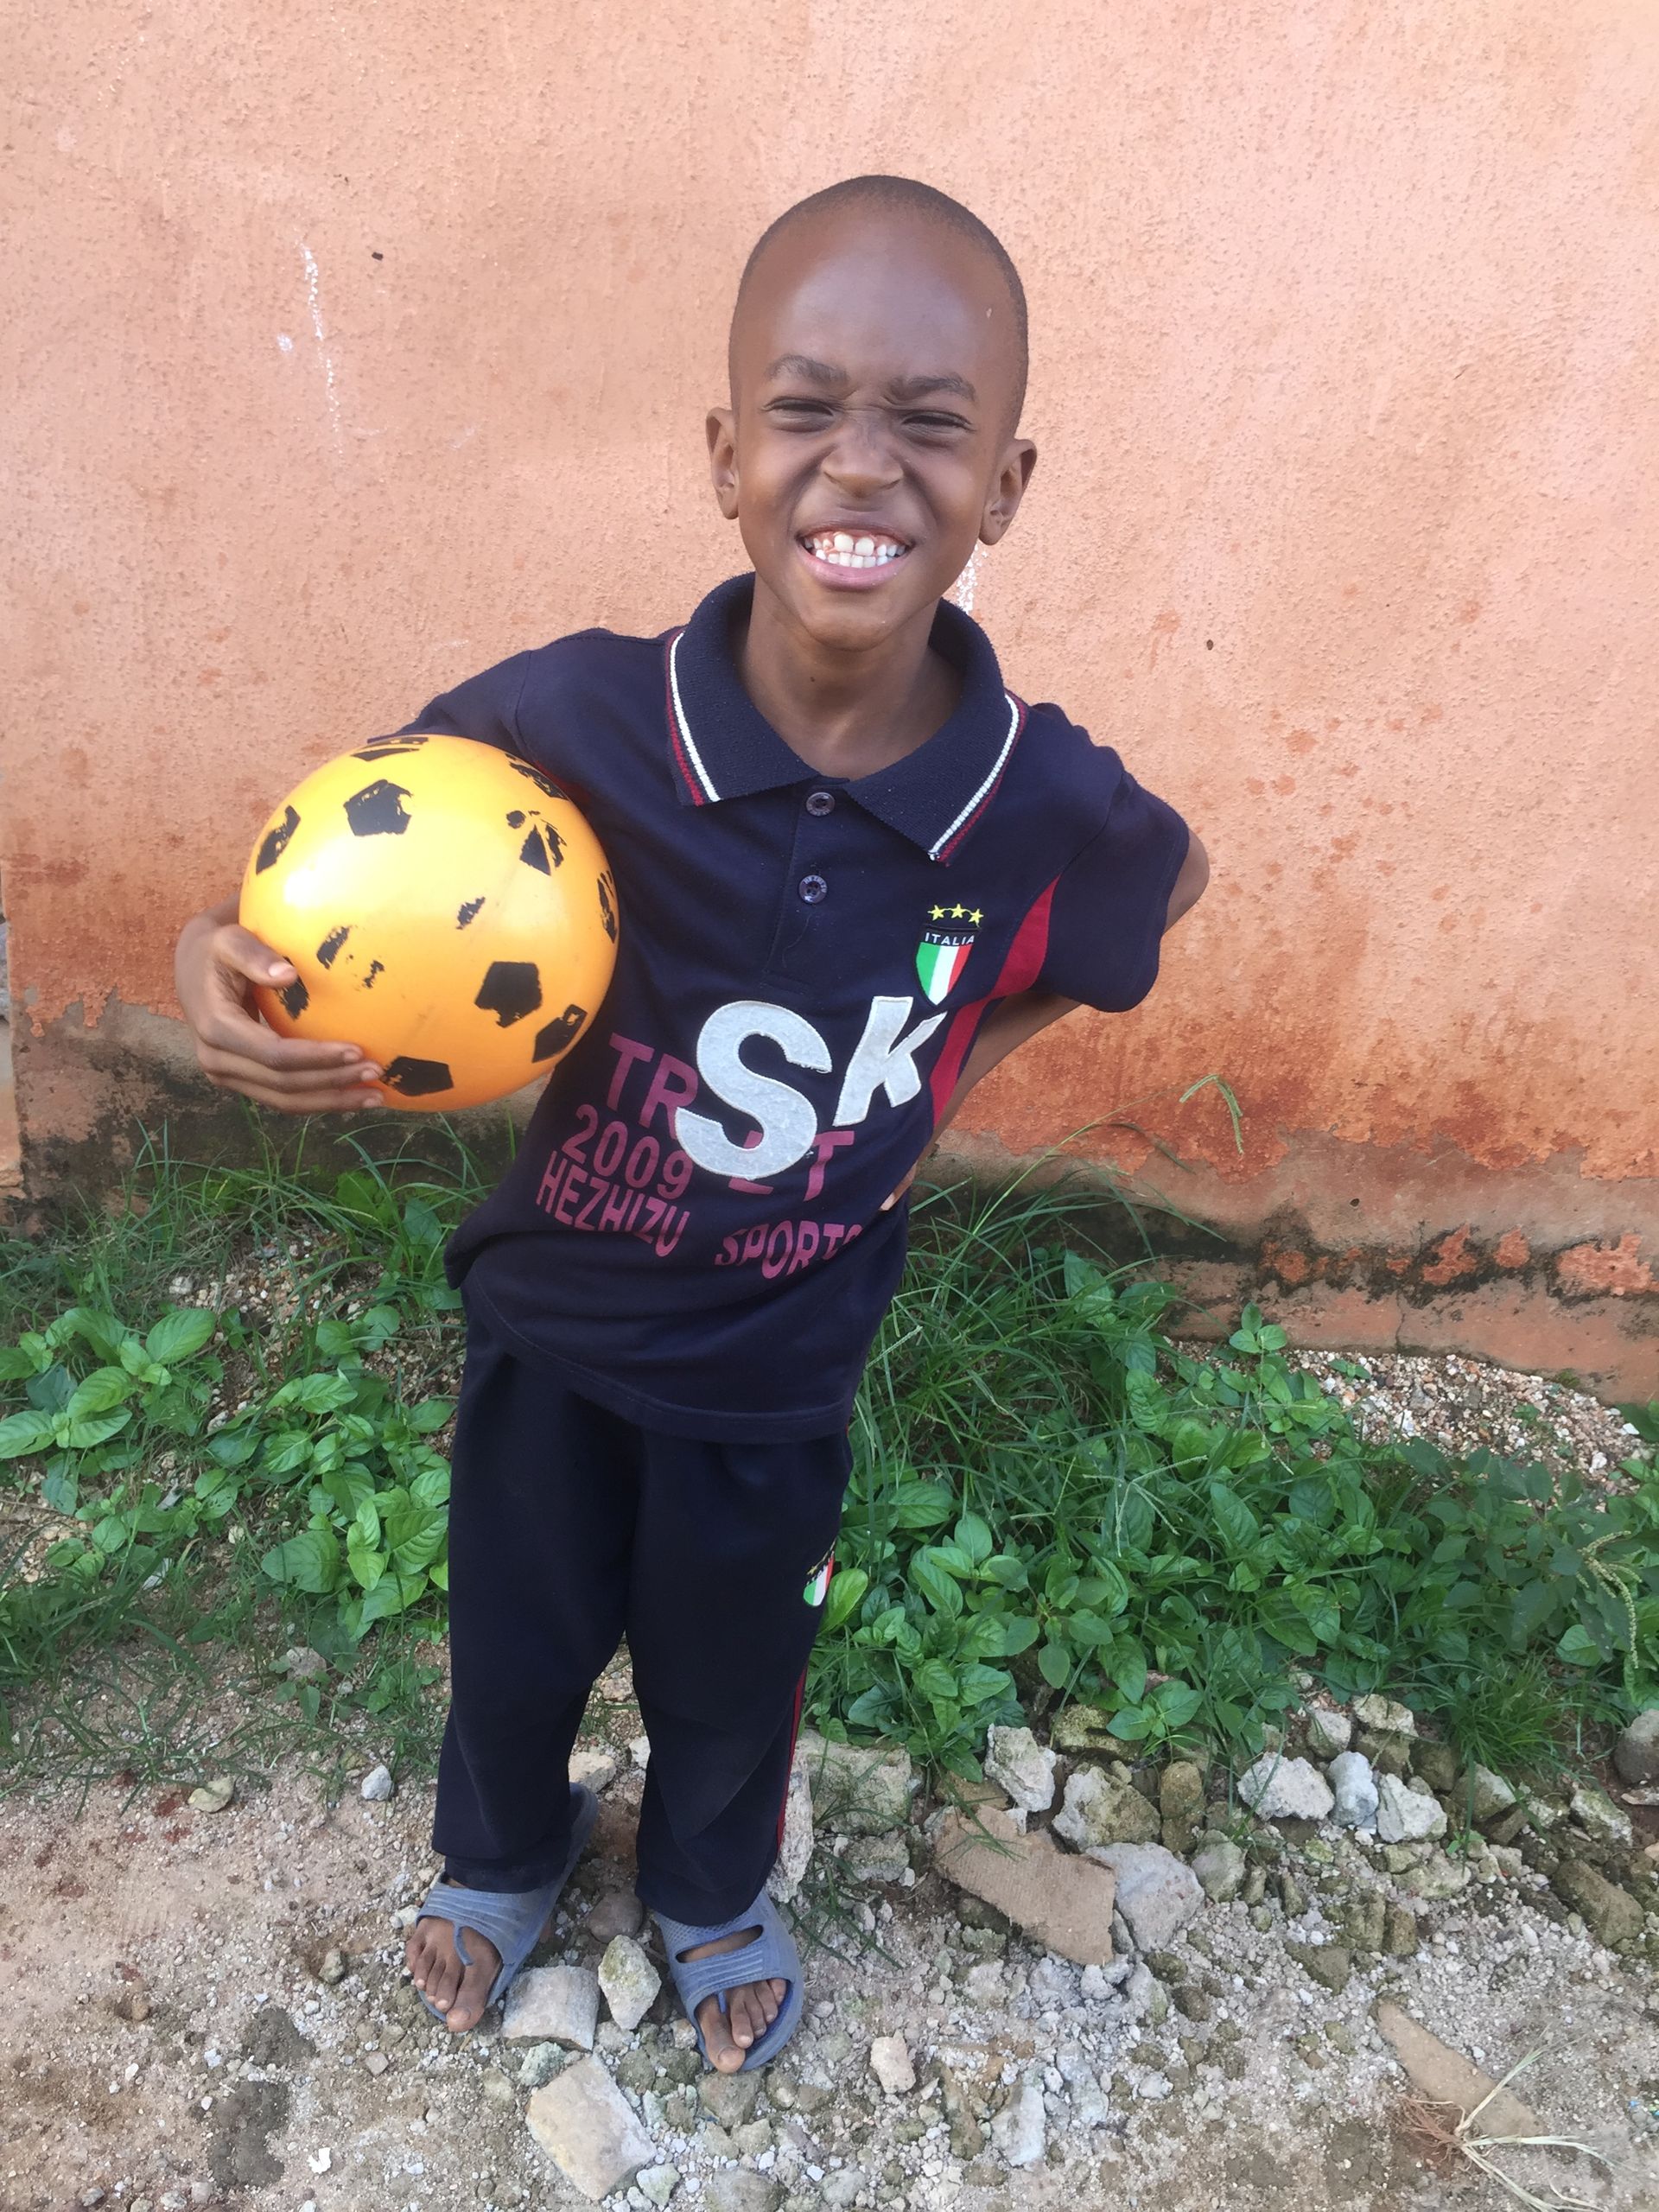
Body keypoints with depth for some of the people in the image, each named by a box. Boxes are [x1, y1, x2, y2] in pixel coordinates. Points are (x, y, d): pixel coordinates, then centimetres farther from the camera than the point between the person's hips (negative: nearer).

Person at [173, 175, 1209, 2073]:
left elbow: (1168, 875, 2)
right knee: (513, 1642, 26)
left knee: (732, 1674, 27)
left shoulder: (1050, 810, -23)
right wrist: (222, 969, -30)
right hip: (549, 1328, 0)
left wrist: (960, 1056, -7)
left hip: (780, 1367, 1)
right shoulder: (576, 722, -27)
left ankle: (712, 1897, 64)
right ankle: (500, 1855, 64)